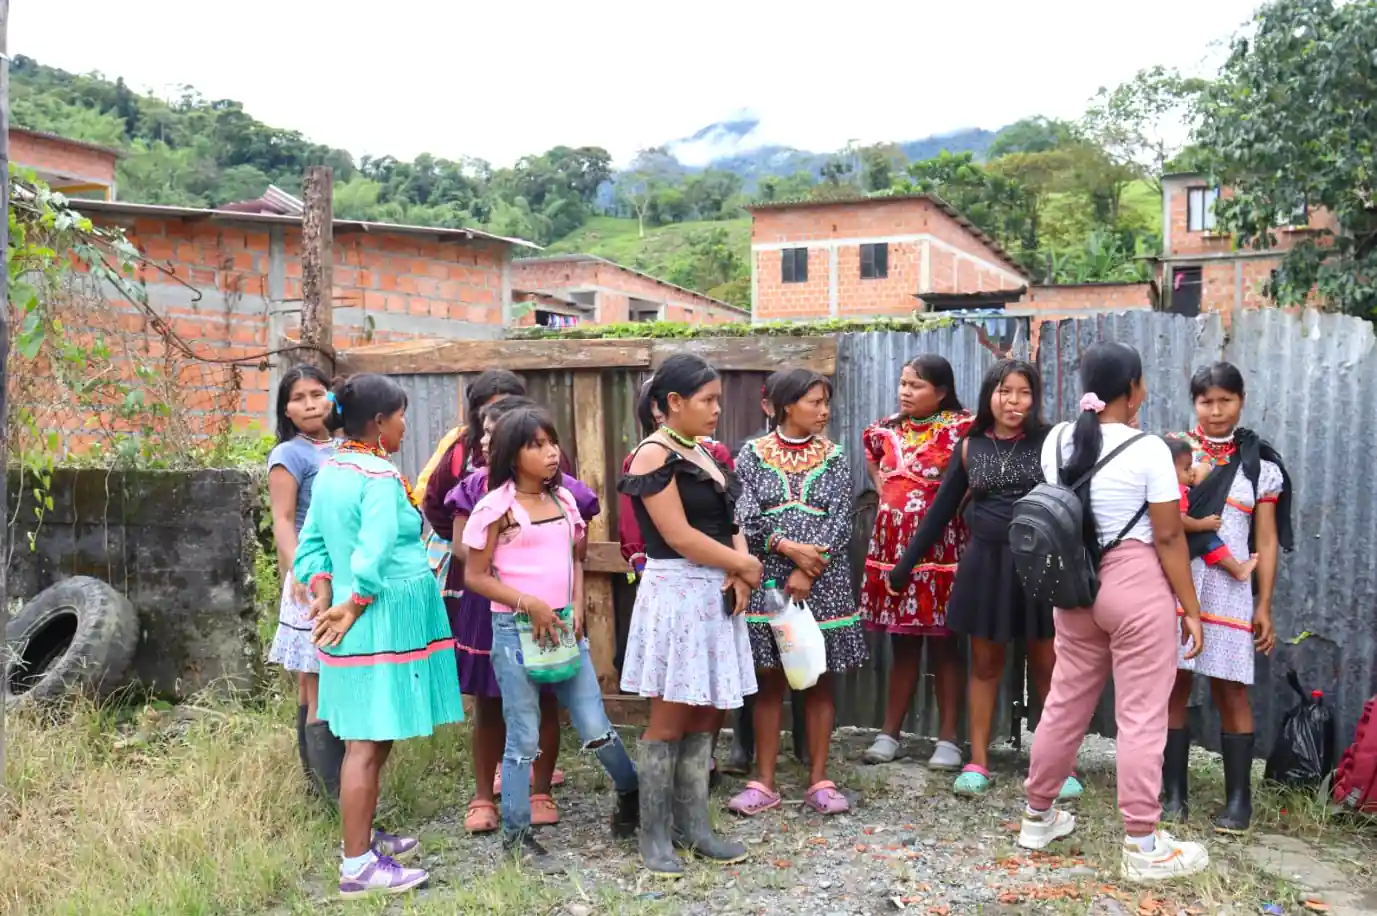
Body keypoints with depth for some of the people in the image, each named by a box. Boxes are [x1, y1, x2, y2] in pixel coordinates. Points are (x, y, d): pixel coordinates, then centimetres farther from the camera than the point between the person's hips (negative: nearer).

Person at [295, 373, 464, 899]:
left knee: (368, 739, 19)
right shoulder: (380, 477, -17)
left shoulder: (329, 472, 11)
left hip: (359, 621, 9)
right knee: (368, 743, -3)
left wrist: (325, 600, 3)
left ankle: (363, 839, 31)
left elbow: (311, 545, 12)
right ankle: (358, 867, 4)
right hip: (383, 619, -9)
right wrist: (351, 610, -12)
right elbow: (371, 558, -24)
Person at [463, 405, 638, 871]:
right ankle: (515, 834, 19)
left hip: (563, 628, 5)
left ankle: (634, 802, 28)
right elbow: (475, 576, -8)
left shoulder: (564, 499, 7)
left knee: (596, 728, 7)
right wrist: (528, 603, -16)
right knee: (524, 740, 4)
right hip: (516, 631, -4)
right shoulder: (497, 506, -9)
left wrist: (577, 605, 1)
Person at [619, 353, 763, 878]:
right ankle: (654, 835, 9)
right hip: (677, 594, -8)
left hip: (716, 594, 8)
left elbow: (728, 523, 14)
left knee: (706, 717, 11)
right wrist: (744, 565, -7)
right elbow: (680, 537, -17)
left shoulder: (703, 454, 14)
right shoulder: (653, 456, -12)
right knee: (670, 718, -2)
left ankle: (692, 826, 20)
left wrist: (739, 573, -5)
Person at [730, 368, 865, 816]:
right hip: (767, 582, -1)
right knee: (768, 682, 5)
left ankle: (819, 780, 15)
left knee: (819, 681, 6)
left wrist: (808, 571, -15)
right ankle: (764, 782, 13)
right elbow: (744, 517, -6)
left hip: (822, 582, 1)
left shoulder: (834, 457, 5)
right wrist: (789, 548, -17)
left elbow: (841, 522, -3)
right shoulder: (752, 454, 2)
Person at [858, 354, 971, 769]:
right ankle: (889, 733, 18)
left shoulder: (960, 427, -7)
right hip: (894, 544, 5)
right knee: (902, 642, 11)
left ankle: (948, 738, 10)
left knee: (943, 642, 2)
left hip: (940, 545, -4)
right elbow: (872, 453, 29)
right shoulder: (887, 428, 9)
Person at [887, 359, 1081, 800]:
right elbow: (941, 510, 10)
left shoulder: (1051, 441, -2)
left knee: (1048, 667, 6)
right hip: (985, 564, 2)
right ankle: (977, 762, 19)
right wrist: (904, 566, 10)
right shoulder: (970, 446, 5)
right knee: (984, 664, 10)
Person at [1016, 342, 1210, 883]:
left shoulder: (1057, 441, 3)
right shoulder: (1147, 450, -13)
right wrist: (1191, 608, -3)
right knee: (1141, 717, 2)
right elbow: (1168, 538, -11)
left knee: (1065, 704, 16)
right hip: (1138, 588, -6)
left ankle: (1038, 816, 29)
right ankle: (1143, 847, 10)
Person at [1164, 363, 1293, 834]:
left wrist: (1264, 606, 1)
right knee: (1174, 686, 2)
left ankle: (1238, 798, 12)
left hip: (1231, 590, 0)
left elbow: (1266, 541, 5)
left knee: (1230, 690, 2)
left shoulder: (1260, 463, 6)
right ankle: (1174, 794, 11)